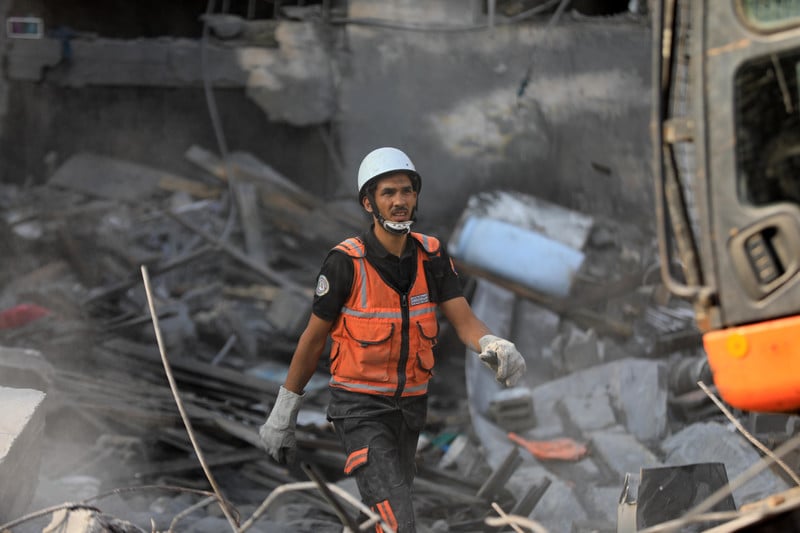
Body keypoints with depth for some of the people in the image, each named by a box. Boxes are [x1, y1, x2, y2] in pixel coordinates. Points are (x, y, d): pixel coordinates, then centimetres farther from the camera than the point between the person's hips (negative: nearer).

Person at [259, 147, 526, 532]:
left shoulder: (432, 256, -2)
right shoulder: (346, 262, -15)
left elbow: (463, 320, -9)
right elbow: (313, 339, -6)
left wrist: (493, 346, -33)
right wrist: (282, 414, 0)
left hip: (411, 406, 6)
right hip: (361, 409, -6)